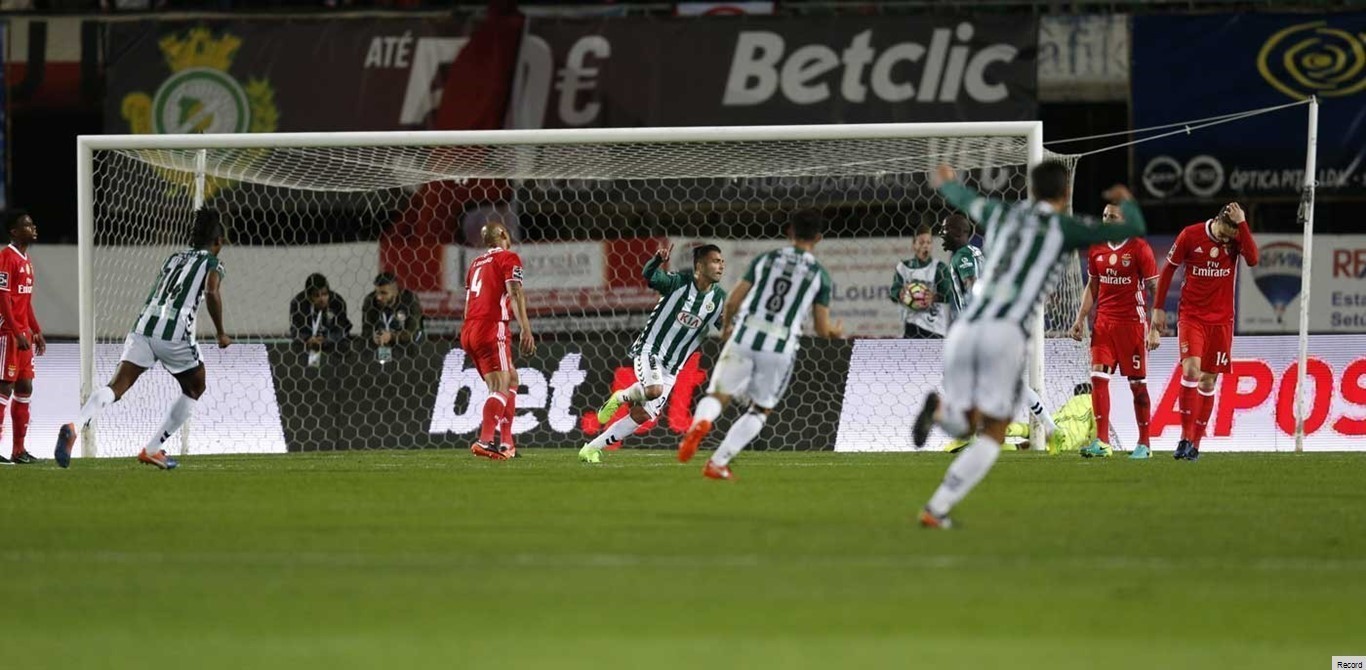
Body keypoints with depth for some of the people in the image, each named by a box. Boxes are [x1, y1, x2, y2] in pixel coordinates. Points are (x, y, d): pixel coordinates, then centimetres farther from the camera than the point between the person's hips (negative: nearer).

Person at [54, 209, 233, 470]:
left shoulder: (173, 258, 27)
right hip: (175, 334, -4)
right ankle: (152, 449, 16)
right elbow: (211, 293, -9)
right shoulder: (212, 264, 9)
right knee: (194, 389, 20)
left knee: (117, 386, -9)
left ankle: (74, 427, -36)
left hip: (143, 326, 4)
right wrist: (221, 333, -1)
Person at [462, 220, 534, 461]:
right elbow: (515, 293, -12)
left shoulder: (477, 263, 25)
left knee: (511, 380, 19)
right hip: (492, 328, -8)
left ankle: (506, 443, 14)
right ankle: (485, 441, -33)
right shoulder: (508, 258, 2)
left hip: (469, 332, 8)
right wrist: (526, 330, -18)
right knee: (500, 389, -15)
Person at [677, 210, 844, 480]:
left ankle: (700, 422, -27)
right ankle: (717, 463, 6)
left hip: (745, 338, 1)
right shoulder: (820, 275, 5)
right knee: (760, 409, 17)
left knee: (718, 395, 9)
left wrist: (726, 327, 28)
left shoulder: (766, 259, 8)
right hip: (780, 349, -1)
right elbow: (822, 329, 6)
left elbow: (733, 301, 7)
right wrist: (836, 332, 30)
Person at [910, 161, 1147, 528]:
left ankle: (939, 410, -17)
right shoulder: (1062, 227, 9)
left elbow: (967, 200, 45)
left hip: (964, 328, 4)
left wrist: (947, 183, 70)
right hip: (1005, 332, -4)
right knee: (992, 435, 6)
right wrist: (1126, 202, 38)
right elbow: (1133, 229, 14)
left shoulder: (1003, 215, 22)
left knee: (962, 425, 19)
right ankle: (937, 509, -8)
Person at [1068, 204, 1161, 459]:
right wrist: (1080, 318, 9)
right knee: (1098, 378, -7)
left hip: (1133, 323, -5)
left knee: (1137, 383, 2)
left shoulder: (1139, 249, -7)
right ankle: (1102, 442, -7)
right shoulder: (1096, 249, 9)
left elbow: (1155, 290, -7)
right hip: (1104, 322, 5)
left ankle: (1143, 444, 10)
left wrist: (1155, 330, -13)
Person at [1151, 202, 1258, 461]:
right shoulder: (1190, 236, -8)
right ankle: (1186, 437, -15)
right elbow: (1168, 270, 3)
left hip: (1221, 318, 2)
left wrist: (1242, 224, -26)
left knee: (1208, 381, 4)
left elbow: (1252, 259, -24)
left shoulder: (1238, 238, -4)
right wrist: (1158, 308, 3)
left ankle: (1195, 443, 12)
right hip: (1191, 314, -2)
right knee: (1191, 369, -20)